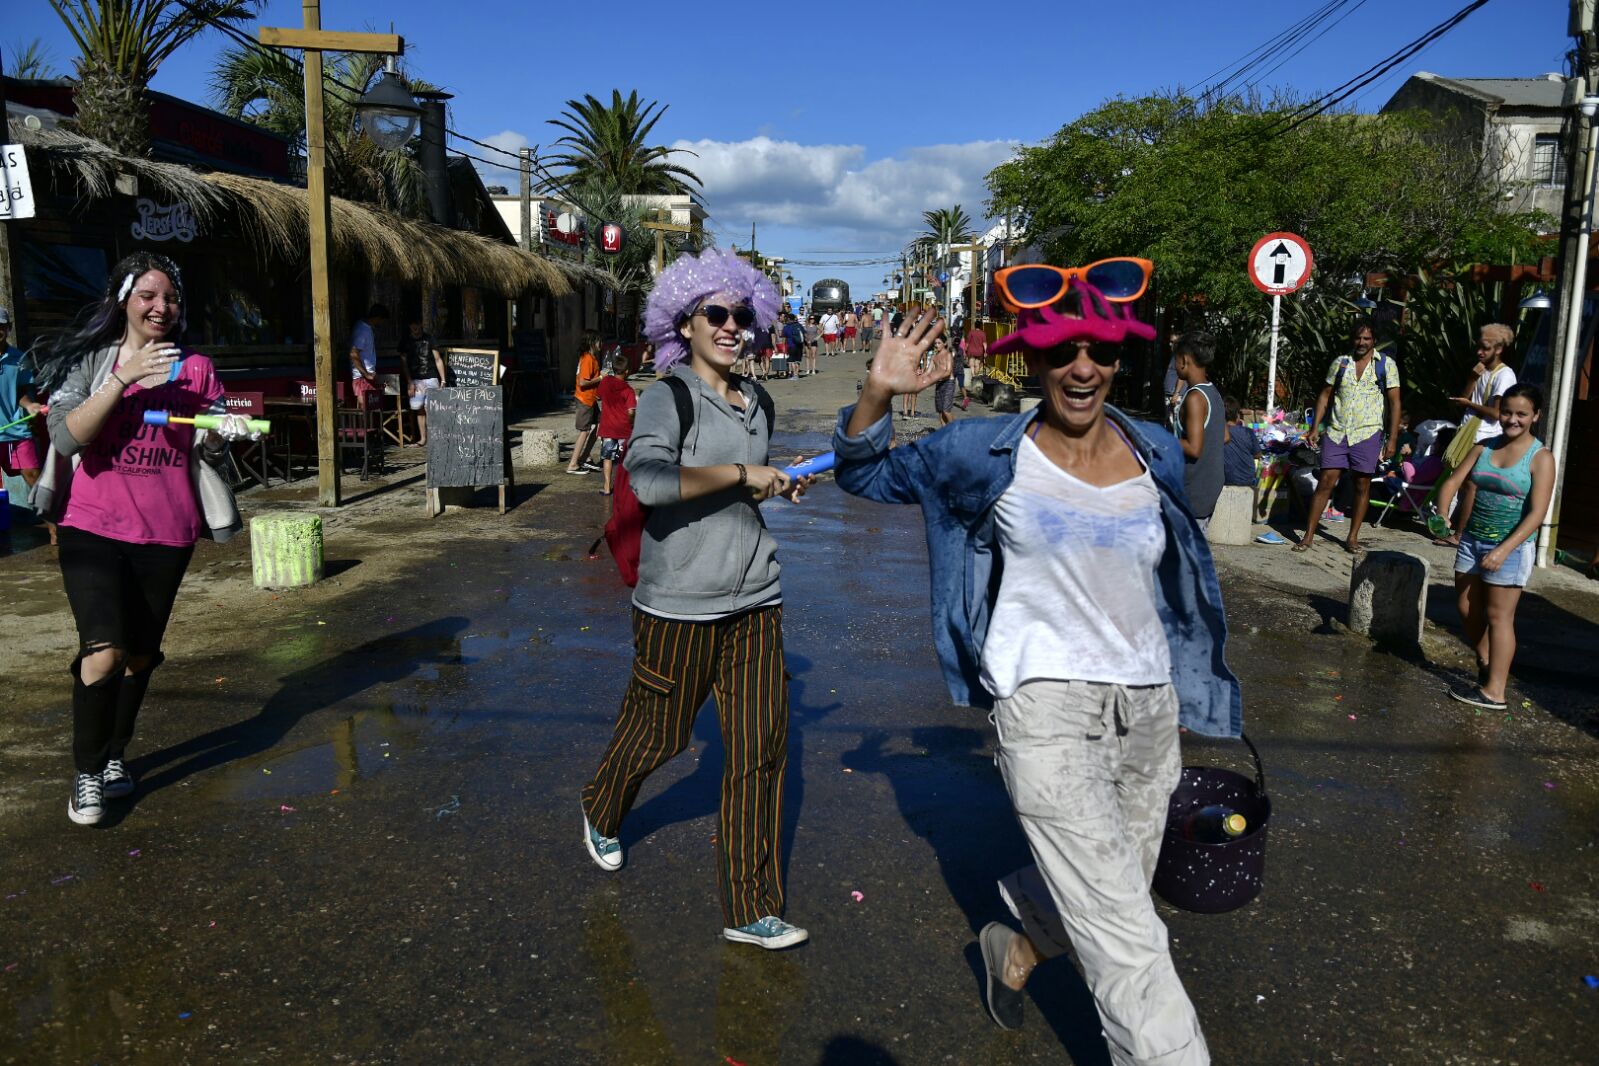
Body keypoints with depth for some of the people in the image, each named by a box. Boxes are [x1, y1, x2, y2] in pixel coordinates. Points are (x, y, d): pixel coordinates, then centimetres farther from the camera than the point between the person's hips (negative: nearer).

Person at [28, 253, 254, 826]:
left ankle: (116, 755, 33)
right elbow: (67, 436, -13)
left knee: (140, 654, 12)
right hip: (93, 527, -3)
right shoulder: (90, 360, 0)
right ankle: (87, 773, 4)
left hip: (167, 532, 3)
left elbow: (207, 451, 8)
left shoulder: (195, 367, 6)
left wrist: (222, 432, -15)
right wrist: (122, 378, -21)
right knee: (103, 653, -16)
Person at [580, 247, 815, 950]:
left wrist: (779, 487, 10)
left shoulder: (758, 402, 12)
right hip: (680, 603, -5)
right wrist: (742, 474, -23)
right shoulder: (668, 398, -10)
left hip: (754, 599, 6)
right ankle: (600, 815, 47)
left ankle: (751, 911, 13)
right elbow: (647, 478, -30)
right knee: (654, 734, 12)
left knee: (762, 747, 2)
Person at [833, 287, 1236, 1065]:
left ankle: (1014, 948, 51)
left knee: (1102, 892, 22)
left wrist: (1207, 687, 22)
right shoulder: (990, 453, -7)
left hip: (1147, 708, 6)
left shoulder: (1156, 453, 3)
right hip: (1044, 706, -5)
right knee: (1126, 937, -8)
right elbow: (863, 475, 3)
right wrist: (879, 394, -16)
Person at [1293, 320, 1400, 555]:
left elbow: (1394, 402, 0)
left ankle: (1353, 537, 14)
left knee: (1362, 486, 4)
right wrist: (1315, 428, 5)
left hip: (1367, 434, -1)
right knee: (1326, 482, -2)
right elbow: (1326, 395, 13)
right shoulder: (1340, 363, 9)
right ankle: (1309, 535, 1)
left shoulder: (1386, 365, 2)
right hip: (1337, 432, 1)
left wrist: (1392, 439, -6)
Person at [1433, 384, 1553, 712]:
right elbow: (1453, 482, 4)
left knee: (1498, 616, -2)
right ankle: (1486, 668, 32)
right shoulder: (1483, 447, 6)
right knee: (1467, 608, 12)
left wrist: (1504, 550, -24)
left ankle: (1494, 691, 3)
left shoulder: (1540, 458, -10)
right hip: (1473, 538, 6)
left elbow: (1536, 513, -16)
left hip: (1512, 546, -6)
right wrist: (1442, 516, -16)